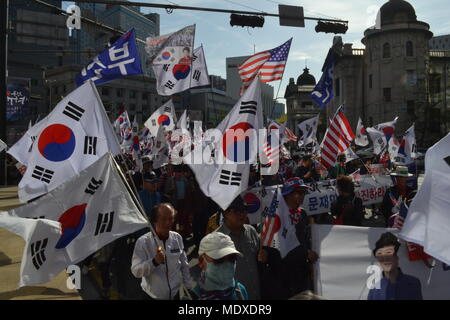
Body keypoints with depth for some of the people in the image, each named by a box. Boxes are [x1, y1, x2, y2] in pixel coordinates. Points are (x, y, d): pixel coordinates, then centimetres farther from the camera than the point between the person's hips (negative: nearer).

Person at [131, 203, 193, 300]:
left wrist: (188, 288, 8)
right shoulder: (143, 242, -16)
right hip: (152, 296, -3)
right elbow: (135, 271, -19)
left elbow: (184, 266, 6)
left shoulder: (177, 238, -3)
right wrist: (154, 262, -32)